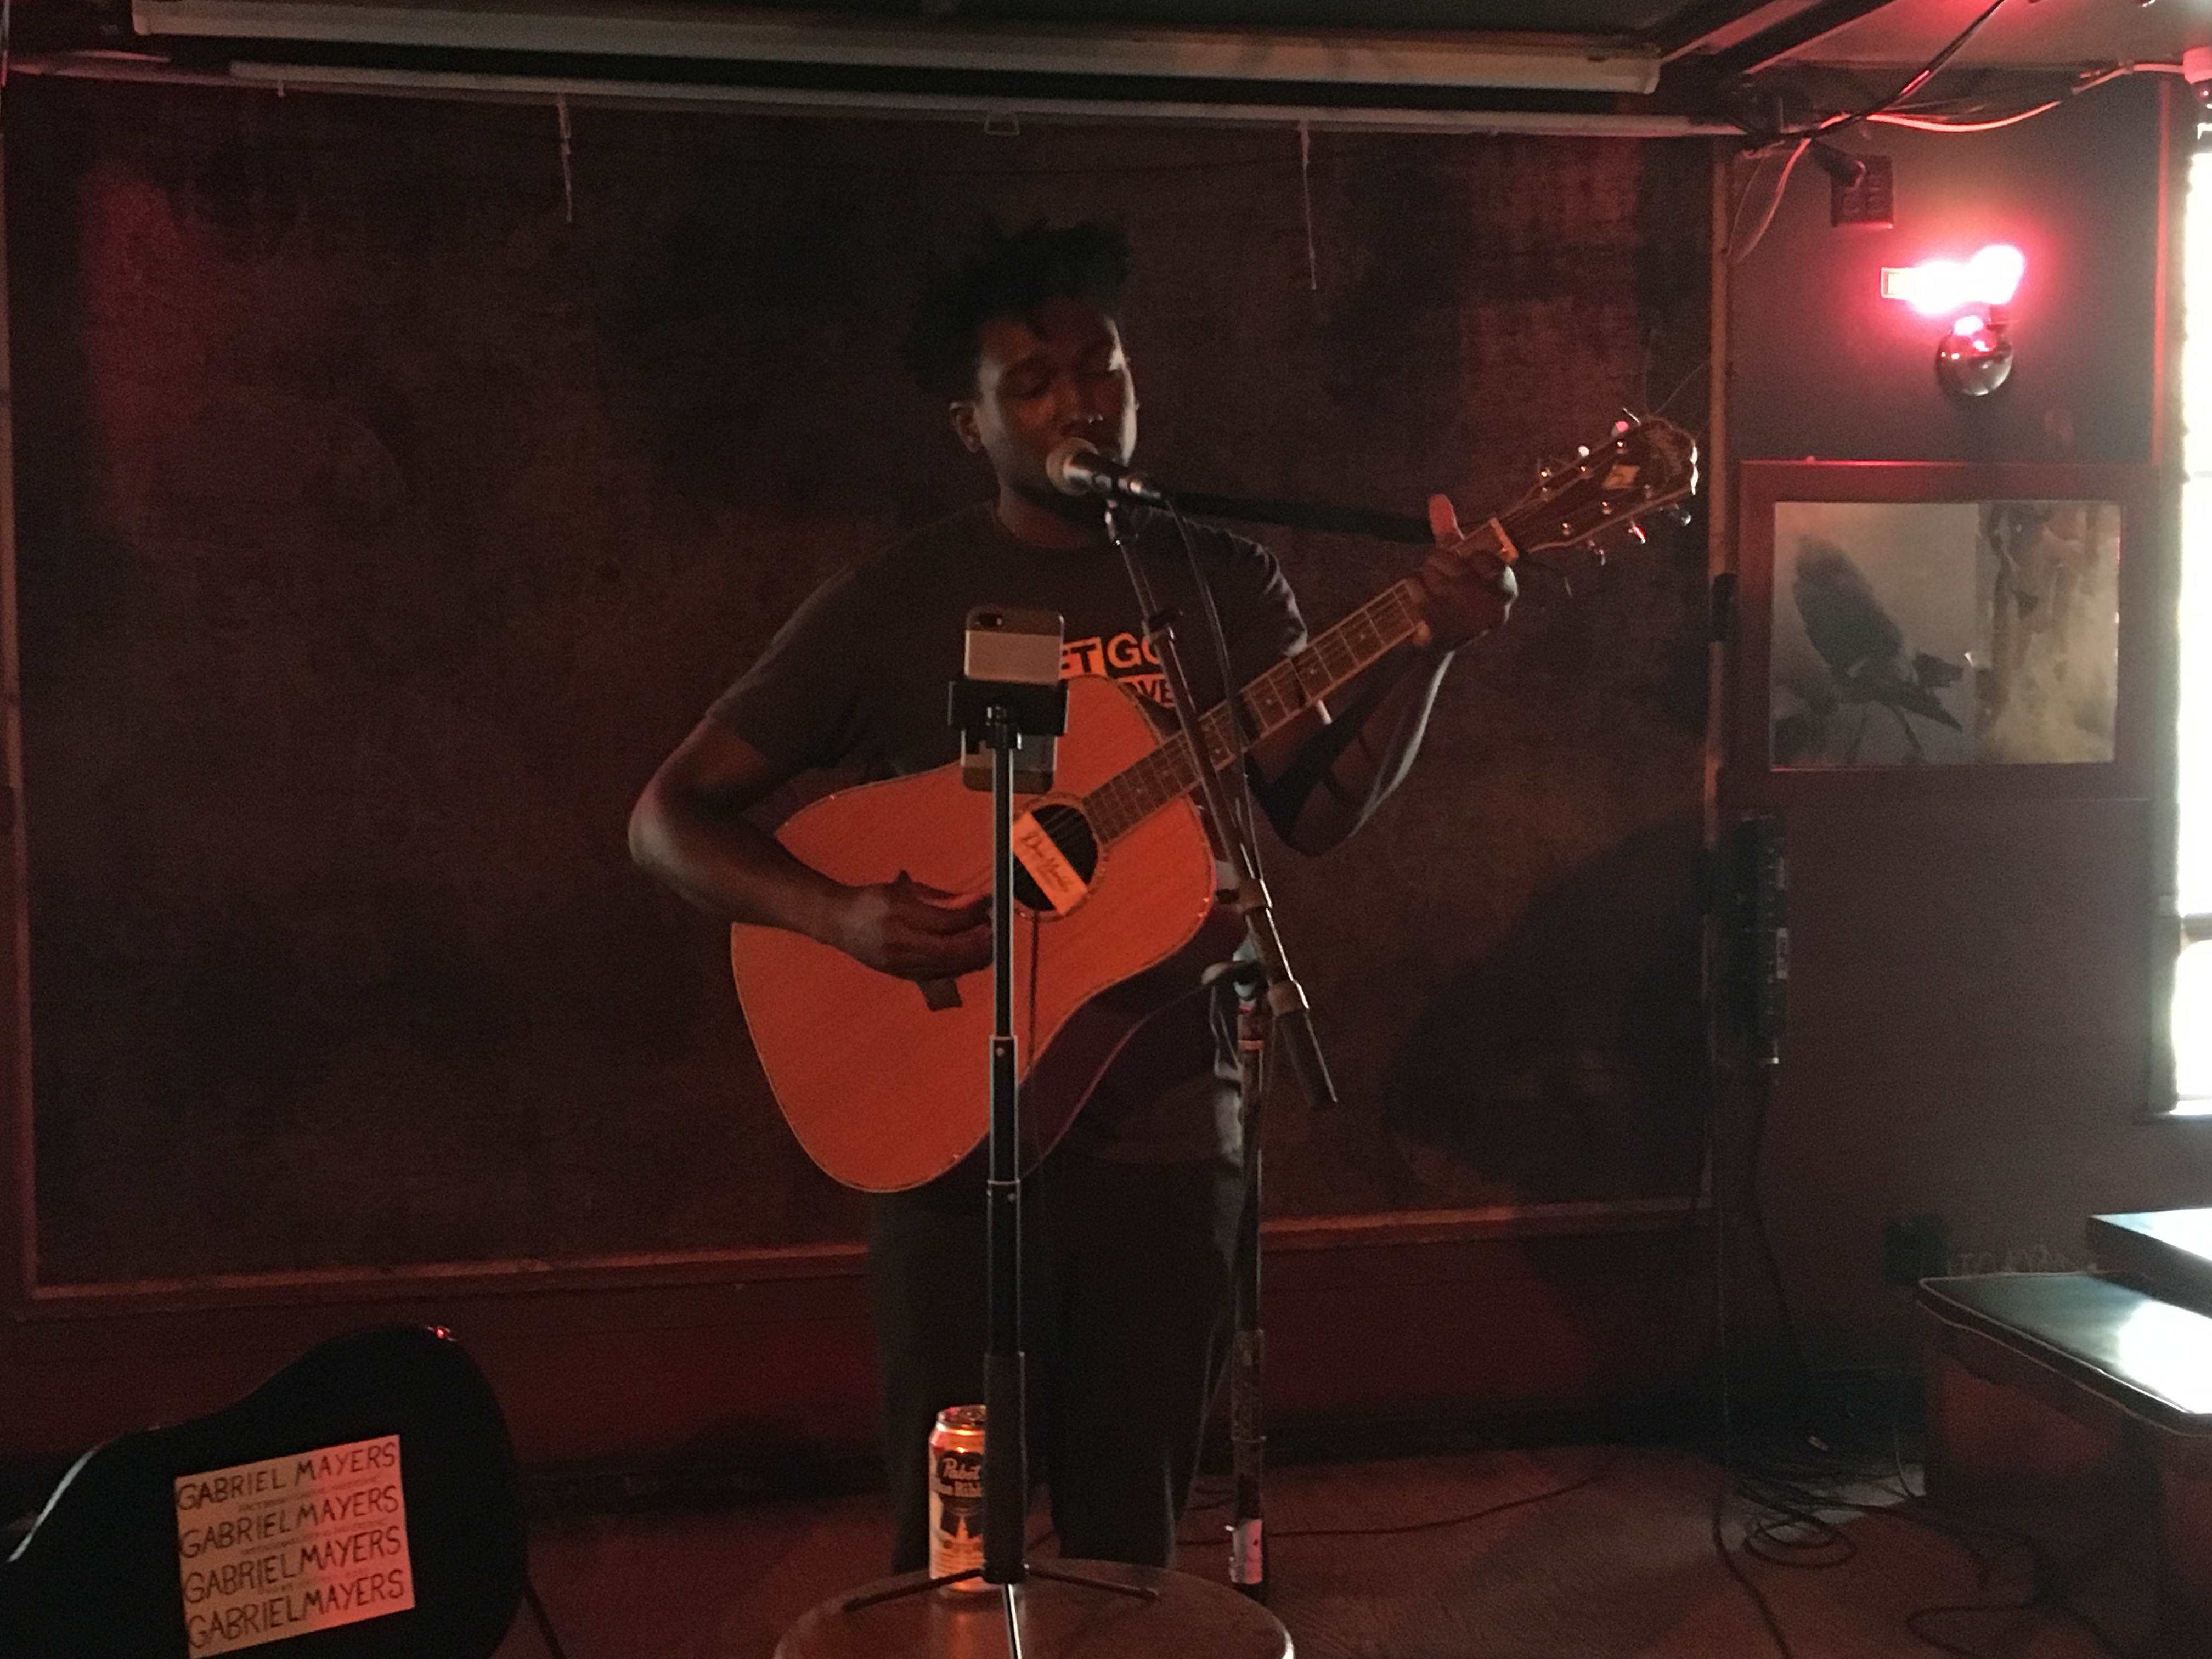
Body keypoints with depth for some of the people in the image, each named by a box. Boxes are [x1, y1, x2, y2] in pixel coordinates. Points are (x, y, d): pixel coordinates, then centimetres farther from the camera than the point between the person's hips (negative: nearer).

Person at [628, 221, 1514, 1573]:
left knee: (1133, 1533, 12)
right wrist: (843, 916, -20)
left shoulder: (1224, 581, 5)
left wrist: (1430, 648, -14)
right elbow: (672, 817, -3)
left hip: (1170, 1126, 2)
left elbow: (1319, 811, 1)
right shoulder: (893, 607, -3)